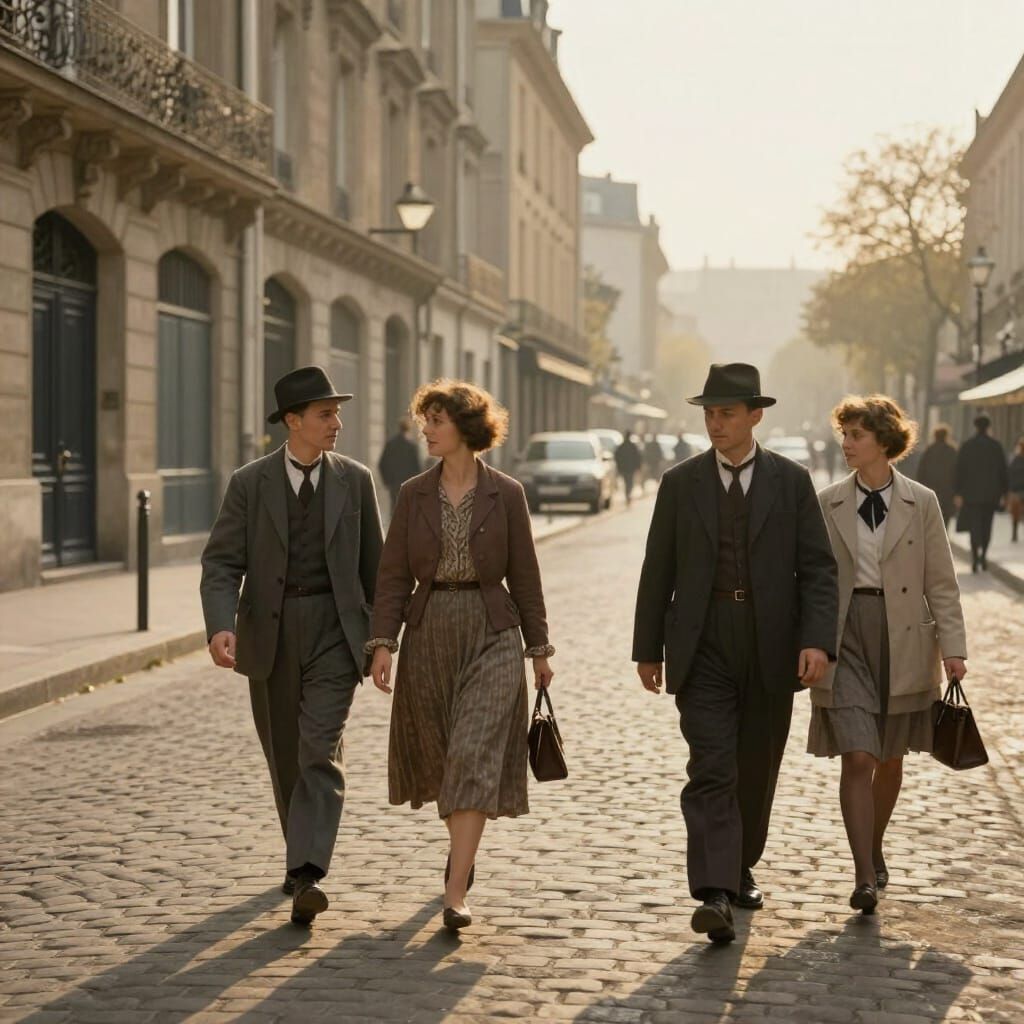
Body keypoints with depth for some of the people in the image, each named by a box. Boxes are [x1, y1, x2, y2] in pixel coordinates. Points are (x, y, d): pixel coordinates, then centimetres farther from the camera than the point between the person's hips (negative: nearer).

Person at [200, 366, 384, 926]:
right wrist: (221, 626, -25)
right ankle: (303, 854, 34)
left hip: (334, 632, -1)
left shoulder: (354, 480, 1)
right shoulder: (249, 483, -3)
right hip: (269, 633, 1)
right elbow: (222, 564, -8)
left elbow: (373, 564, 8)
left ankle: (307, 877, -21)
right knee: (284, 756, 13)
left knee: (320, 750, -15)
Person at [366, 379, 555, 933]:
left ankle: (456, 893, -15)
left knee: (475, 758, -12)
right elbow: (394, 575, 2)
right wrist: (382, 642, -9)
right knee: (439, 756, 13)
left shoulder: (506, 494, -2)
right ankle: (462, 845, 40)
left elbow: (524, 576, 3)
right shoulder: (414, 494, 4)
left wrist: (539, 648, 6)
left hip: (491, 634, -3)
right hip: (428, 634, 3)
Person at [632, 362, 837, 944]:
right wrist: (649, 649, 6)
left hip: (771, 649, 1)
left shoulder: (792, 481, 2)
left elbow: (818, 567, -1)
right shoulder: (681, 483, 4)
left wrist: (817, 640, -14)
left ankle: (740, 866, 34)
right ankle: (716, 896, -19)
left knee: (757, 770, 13)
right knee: (711, 769, -12)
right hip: (703, 649, -1)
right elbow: (658, 571, 8)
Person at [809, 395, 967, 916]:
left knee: (890, 759, 13)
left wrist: (952, 647, -4)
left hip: (903, 638, 1)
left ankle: (874, 848, 35)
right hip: (844, 634, -1)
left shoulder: (921, 502, 1)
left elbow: (940, 581, 2)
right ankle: (865, 877, -11)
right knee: (857, 758, -11)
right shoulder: (828, 503, 3)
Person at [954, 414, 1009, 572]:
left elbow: (960, 469, -4)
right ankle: (983, 555, 16)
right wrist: (1003, 492, 8)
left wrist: (958, 493, -2)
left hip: (972, 492, -1)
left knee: (974, 525, -2)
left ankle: (975, 557, -18)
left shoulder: (966, 445, -2)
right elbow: (1003, 470, 2)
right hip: (991, 492, 1)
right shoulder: (996, 446, 1)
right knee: (986, 525, 15)